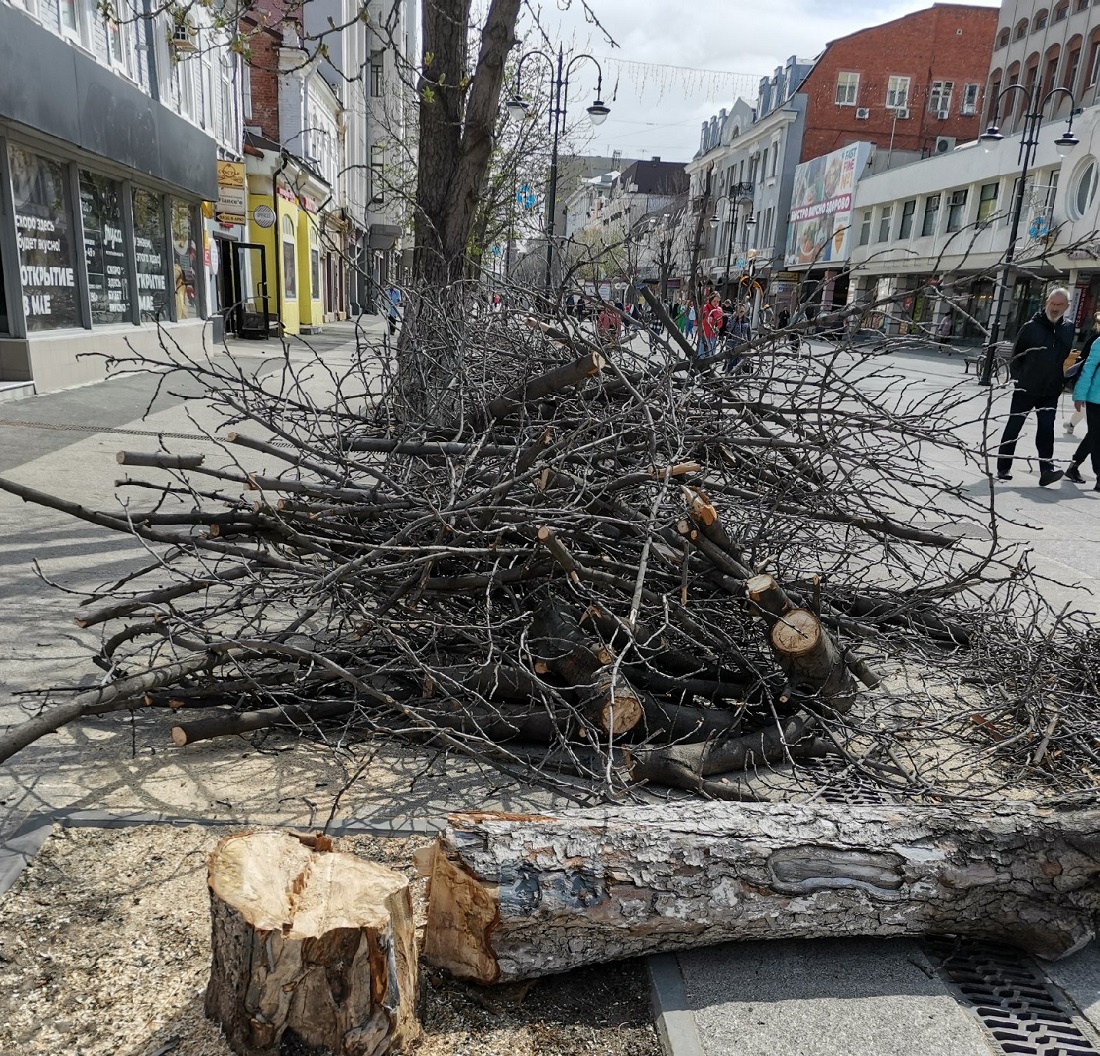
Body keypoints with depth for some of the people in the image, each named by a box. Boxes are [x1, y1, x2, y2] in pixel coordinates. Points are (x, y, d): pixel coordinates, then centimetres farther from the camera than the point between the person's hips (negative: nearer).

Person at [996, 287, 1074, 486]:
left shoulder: (1069, 328, 4)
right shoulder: (1031, 327, -7)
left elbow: (1069, 356, 15)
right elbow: (1015, 356, -2)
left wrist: (1065, 376, 7)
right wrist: (1019, 378, -7)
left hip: (1051, 391, 3)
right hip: (1025, 389, -2)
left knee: (1046, 430, -2)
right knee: (1013, 428, 5)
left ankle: (1046, 471, -4)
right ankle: (1003, 468, 14)